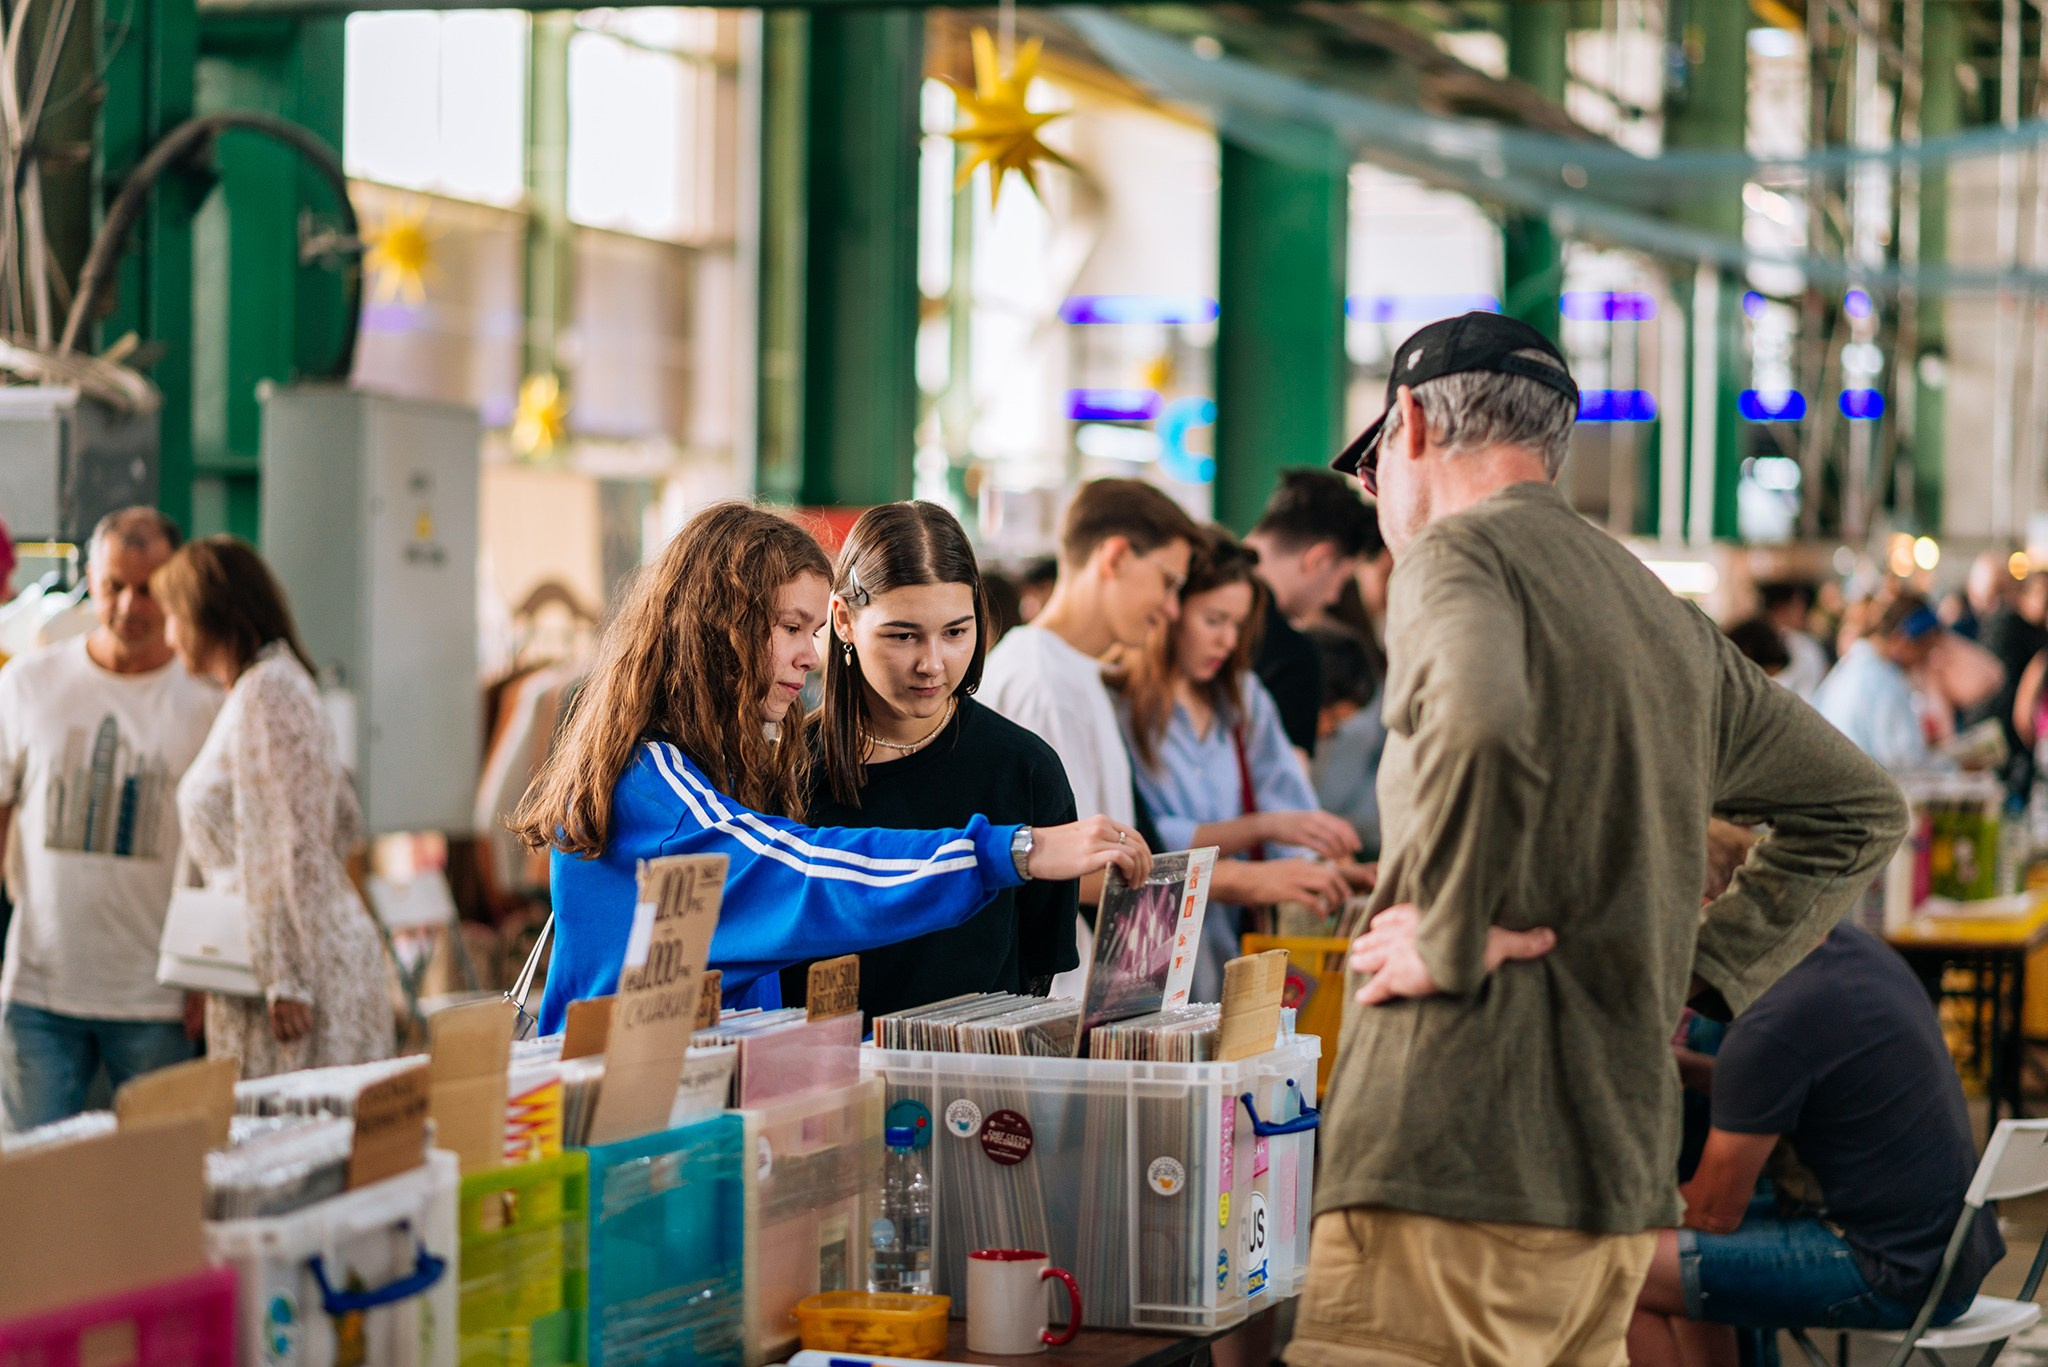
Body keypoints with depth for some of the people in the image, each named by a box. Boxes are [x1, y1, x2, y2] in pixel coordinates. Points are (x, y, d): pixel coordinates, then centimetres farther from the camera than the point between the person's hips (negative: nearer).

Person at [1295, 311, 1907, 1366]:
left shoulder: (1458, 554, -6)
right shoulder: (1668, 618, 19)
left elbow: (1479, 726, -30)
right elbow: (1861, 808, 28)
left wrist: (1449, 945, -17)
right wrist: (1701, 967, 19)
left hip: (1454, 1168, -8)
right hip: (1622, 1165, 9)